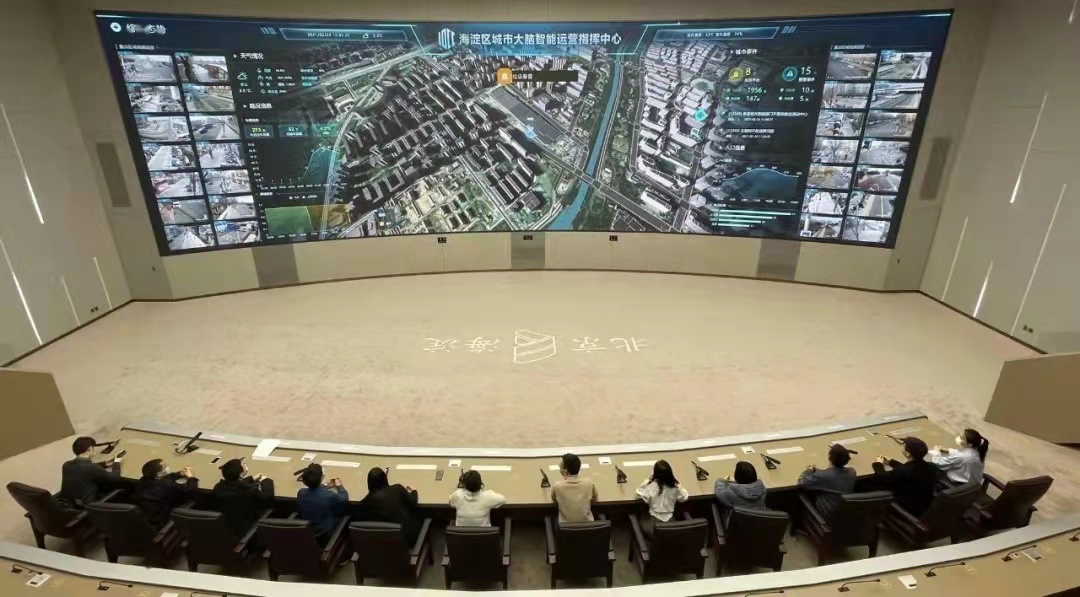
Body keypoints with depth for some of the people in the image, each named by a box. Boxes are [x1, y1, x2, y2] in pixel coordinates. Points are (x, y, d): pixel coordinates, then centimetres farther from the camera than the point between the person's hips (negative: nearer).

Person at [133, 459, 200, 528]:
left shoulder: (140, 482, -5)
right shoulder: (168, 485, -27)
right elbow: (192, 492, -17)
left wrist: (179, 474, 14)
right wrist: (191, 477, -2)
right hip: (158, 524, -7)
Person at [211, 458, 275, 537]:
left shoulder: (219, 487, -11)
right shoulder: (249, 489, -29)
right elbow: (267, 495, -16)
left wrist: (252, 480, 21)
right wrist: (265, 480, 1)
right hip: (244, 531, -6)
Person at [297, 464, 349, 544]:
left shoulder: (301, 493, -17)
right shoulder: (330, 496, -29)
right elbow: (344, 498, -7)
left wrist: (328, 487, 19)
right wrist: (339, 486, 10)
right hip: (325, 536, -4)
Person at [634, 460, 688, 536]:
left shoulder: (651, 485, -25)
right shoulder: (675, 485, -17)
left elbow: (639, 493, -9)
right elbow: (684, 497, -1)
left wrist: (647, 481, -4)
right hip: (670, 523, 3)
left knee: (642, 517, 26)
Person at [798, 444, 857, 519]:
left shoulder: (823, 476, -29)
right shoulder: (852, 472, -12)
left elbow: (802, 482, -20)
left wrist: (809, 470, -2)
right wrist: (816, 470, 10)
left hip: (827, 516, -5)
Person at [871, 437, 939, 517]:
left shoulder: (902, 471, -33)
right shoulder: (931, 467, -13)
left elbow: (881, 478, -13)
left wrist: (878, 464, 6)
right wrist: (890, 462, 19)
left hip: (907, 510, -6)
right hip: (926, 507, 6)